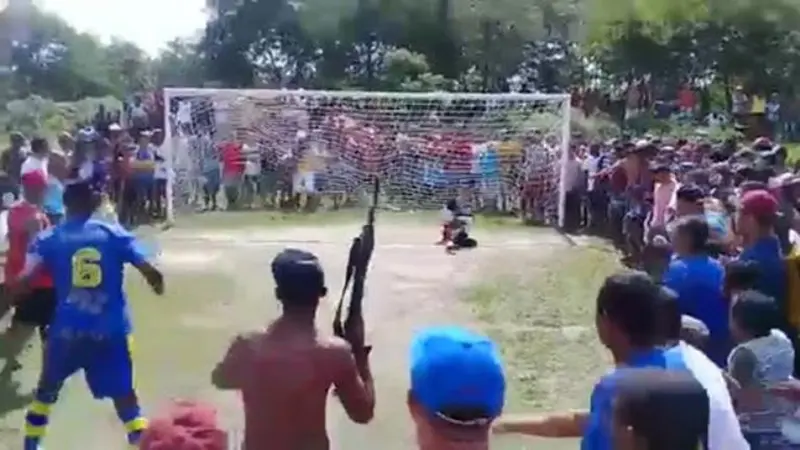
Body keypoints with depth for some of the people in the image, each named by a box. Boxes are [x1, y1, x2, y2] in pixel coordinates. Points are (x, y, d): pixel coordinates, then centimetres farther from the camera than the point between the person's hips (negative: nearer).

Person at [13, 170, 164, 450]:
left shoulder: (49, 239, -2)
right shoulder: (115, 235, -2)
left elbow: (23, 282, -13)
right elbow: (151, 273, -6)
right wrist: (157, 285, 15)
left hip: (67, 330, 1)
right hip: (110, 331, -1)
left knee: (46, 390, 26)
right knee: (124, 396, 9)